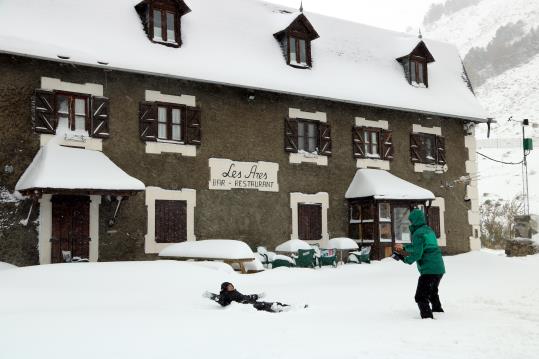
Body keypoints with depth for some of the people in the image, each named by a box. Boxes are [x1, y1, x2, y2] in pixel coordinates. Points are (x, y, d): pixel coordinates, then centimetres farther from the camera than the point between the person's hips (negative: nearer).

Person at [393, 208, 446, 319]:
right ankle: (437, 310, 46)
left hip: (429, 270, -10)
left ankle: (427, 317, -21)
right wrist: (404, 247, 32)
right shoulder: (429, 230, 14)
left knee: (421, 297, -11)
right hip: (440, 269, 10)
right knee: (433, 293, 31)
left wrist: (405, 259, -5)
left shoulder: (418, 234, -14)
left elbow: (417, 254, -19)